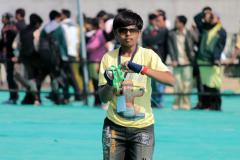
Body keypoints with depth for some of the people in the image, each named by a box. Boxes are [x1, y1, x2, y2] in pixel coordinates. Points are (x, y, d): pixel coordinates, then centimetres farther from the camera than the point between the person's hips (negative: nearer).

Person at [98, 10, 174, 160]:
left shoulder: (148, 55, -4)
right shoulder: (109, 58, 1)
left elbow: (170, 79, -20)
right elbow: (103, 97, 0)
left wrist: (141, 69, -31)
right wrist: (109, 84, -22)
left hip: (142, 127, -2)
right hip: (115, 126, 2)